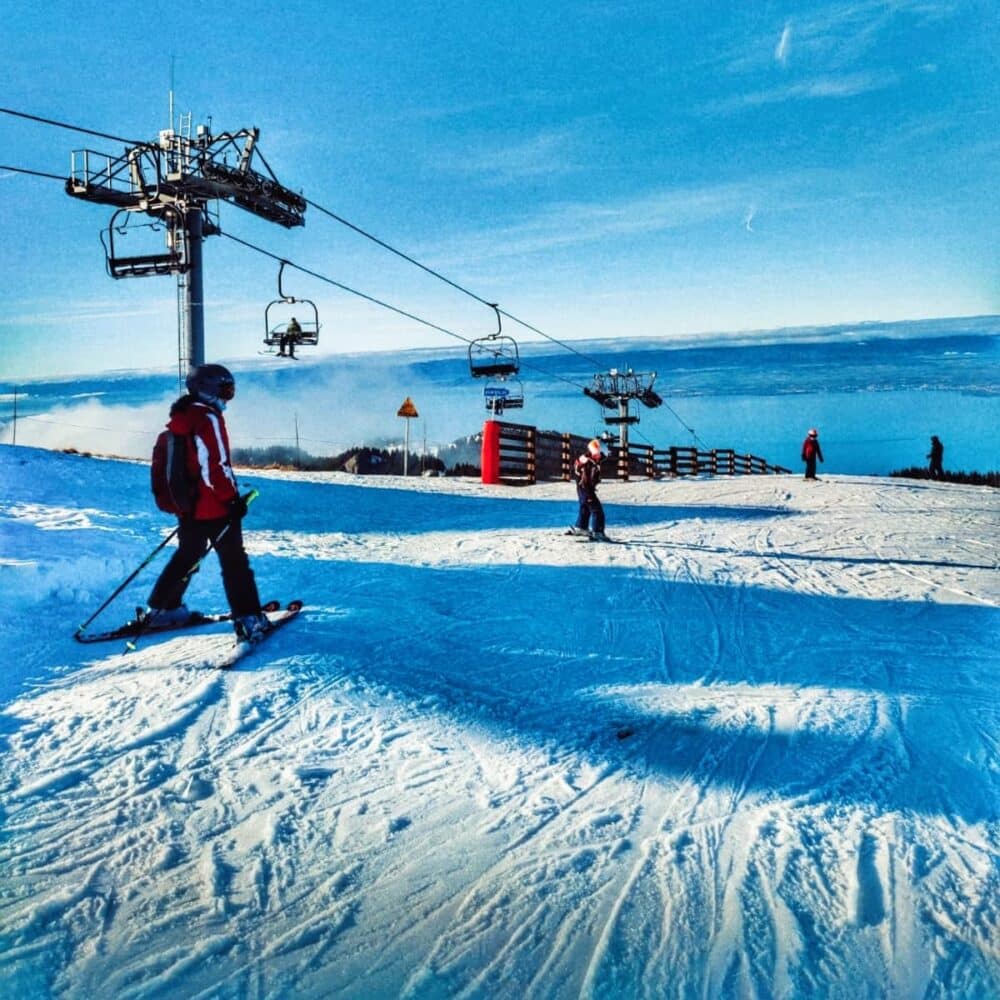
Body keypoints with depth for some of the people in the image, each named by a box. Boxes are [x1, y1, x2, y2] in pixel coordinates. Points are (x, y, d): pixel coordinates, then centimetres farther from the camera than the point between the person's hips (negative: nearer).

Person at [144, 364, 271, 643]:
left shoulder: (181, 419, 11)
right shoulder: (208, 419, -17)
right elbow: (216, 466, -23)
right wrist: (233, 499, -17)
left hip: (188, 504, 9)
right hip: (214, 506, -9)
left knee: (186, 556, 23)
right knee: (234, 562, -4)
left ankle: (161, 608, 31)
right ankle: (248, 619, -4)